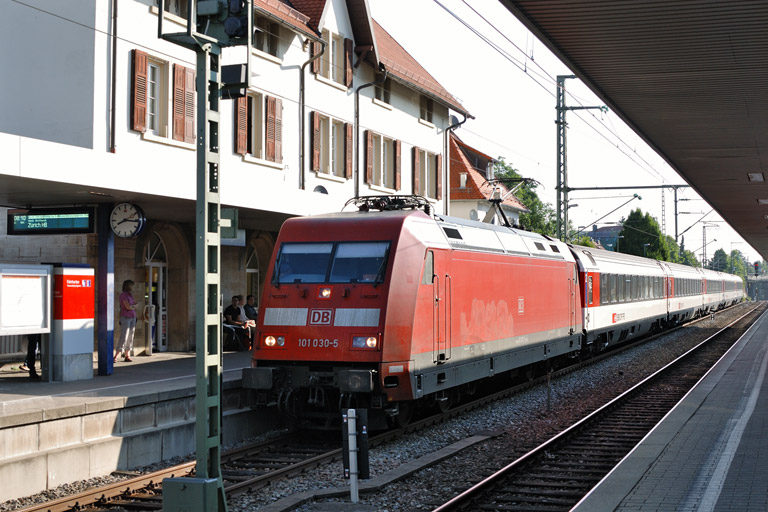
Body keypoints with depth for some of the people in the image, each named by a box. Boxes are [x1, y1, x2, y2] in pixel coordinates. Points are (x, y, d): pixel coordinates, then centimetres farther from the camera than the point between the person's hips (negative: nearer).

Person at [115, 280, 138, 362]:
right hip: (125, 317, -8)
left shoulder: (130, 295, 14)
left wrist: (131, 306, -9)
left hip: (132, 318, 8)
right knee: (124, 337, -12)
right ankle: (116, 356, -11)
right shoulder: (123, 295, -11)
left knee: (130, 337, 4)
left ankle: (127, 356, 6)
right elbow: (128, 307, -17)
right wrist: (135, 306, 1)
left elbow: (136, 305, 10)